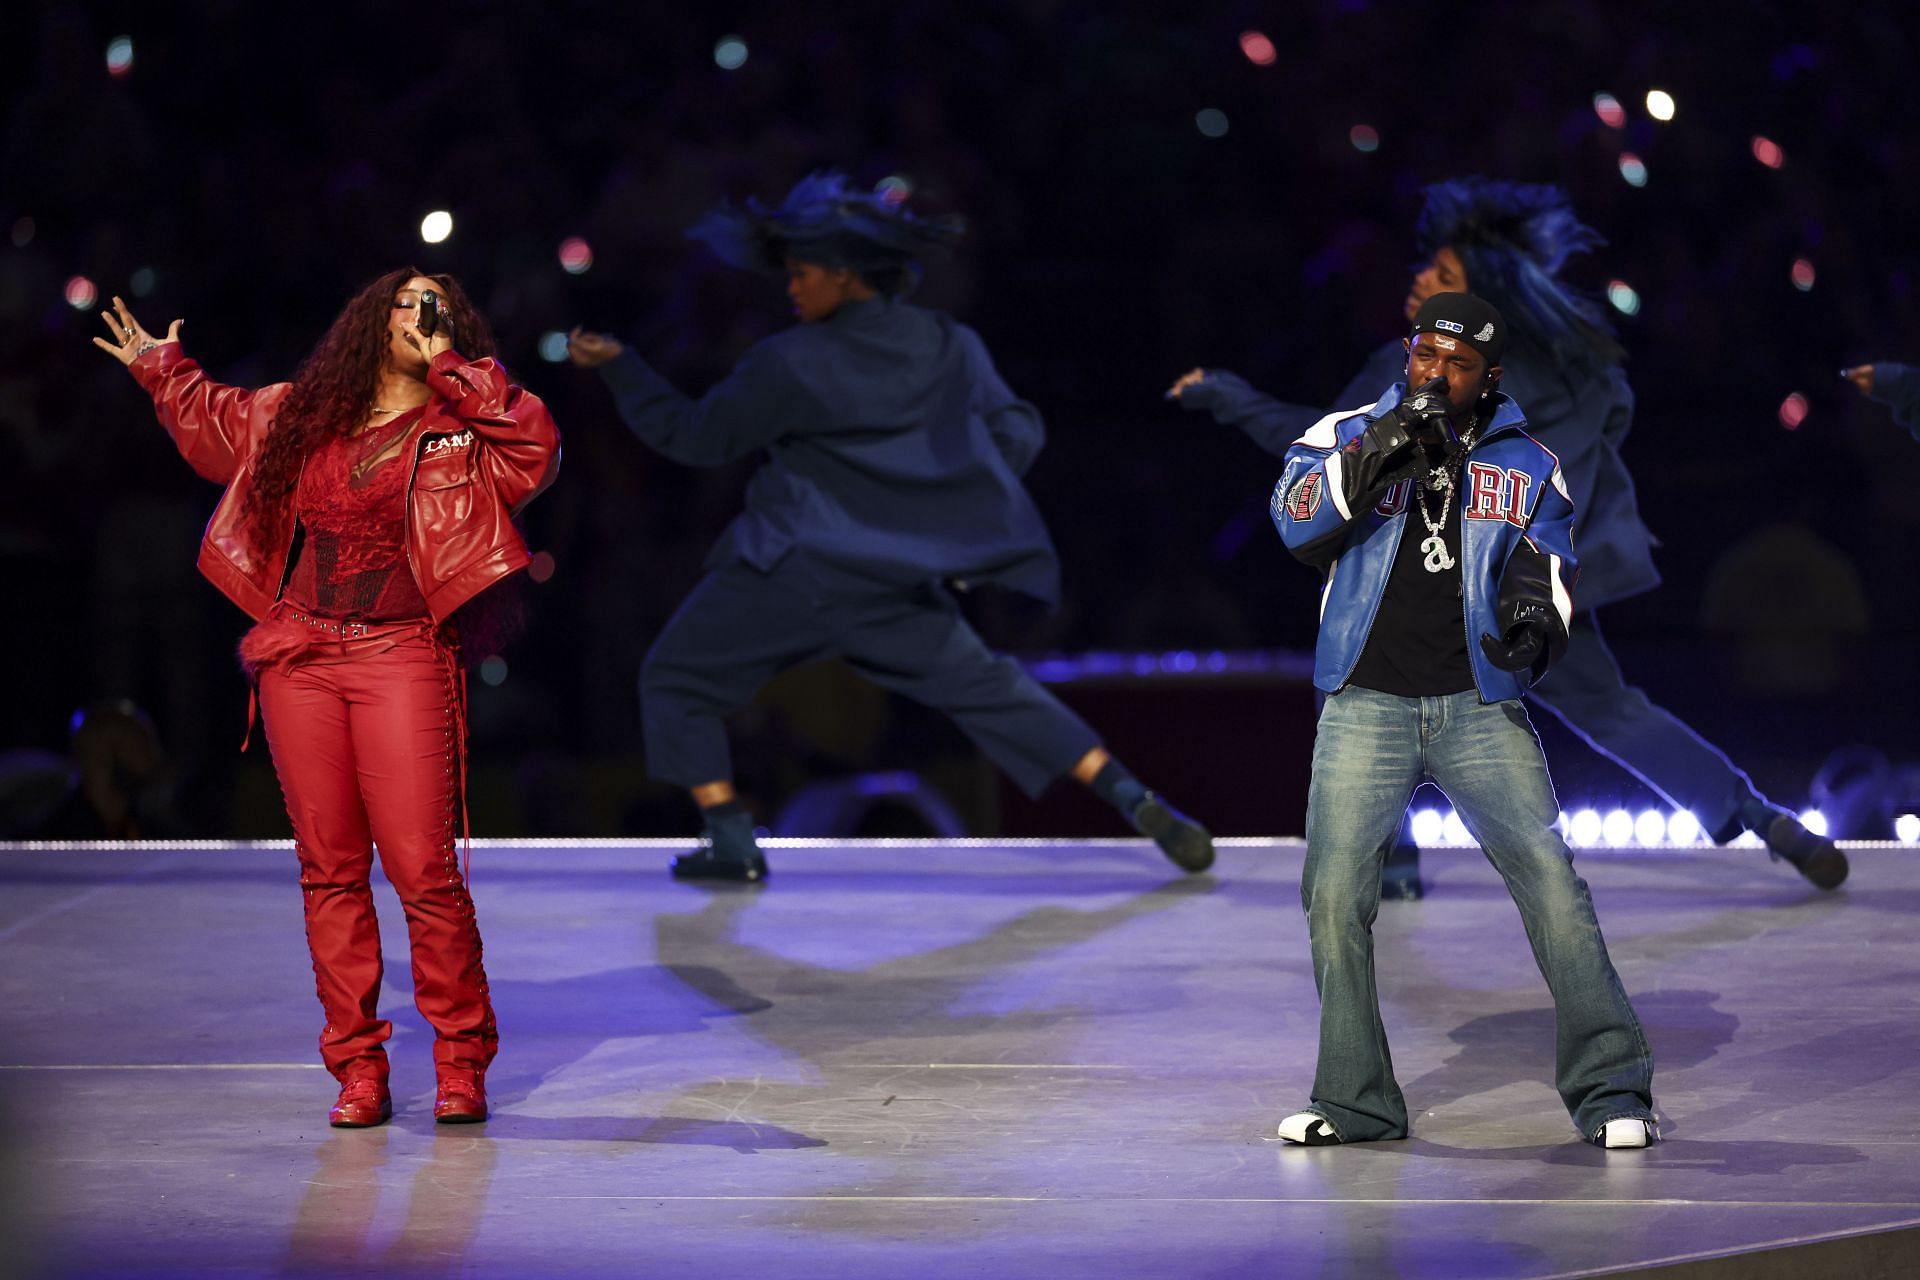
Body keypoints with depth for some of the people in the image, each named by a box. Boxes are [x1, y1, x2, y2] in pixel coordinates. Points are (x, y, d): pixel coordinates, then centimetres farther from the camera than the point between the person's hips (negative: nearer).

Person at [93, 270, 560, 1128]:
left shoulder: (459, 431, 3)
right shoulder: (300, 415, 15)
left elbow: (536, 447, -18)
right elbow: (212, 423, 35)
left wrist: (452, 370, -11)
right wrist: (162, 371, 43)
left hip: (403, 660, -4)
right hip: (300, 660, 4)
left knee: (422, 870, -9)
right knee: (329, 869, 4)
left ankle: (461, 1061, 3)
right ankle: (356, 1067, 10)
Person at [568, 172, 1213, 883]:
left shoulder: (790, 364, -10)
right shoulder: (950, 346, 2)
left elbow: (695, 435, -2)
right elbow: (1016, 435, 8)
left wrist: (618, 366, 8)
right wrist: (941, 491, 22)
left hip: (793, 575, -5)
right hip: (897, 582, 5)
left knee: (675, 680, 11)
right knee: (986, 687, 15)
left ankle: (731, 842, 0)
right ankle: (1138, 803, 2)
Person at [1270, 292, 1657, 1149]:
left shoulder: (1526, 467, 10)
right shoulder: (1347, 435, 6)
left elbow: (1549, 573, 11)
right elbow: (1298, 524, -11)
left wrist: (1536, 622, -13)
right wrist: (1380, 450, -24)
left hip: (1479, 708, 0)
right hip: (1366, 707, 0)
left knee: (1548, 877, -12)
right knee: (1336, 897, -5)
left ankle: (1609, 1087, -7)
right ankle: (1355, 1101, 8)